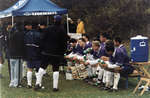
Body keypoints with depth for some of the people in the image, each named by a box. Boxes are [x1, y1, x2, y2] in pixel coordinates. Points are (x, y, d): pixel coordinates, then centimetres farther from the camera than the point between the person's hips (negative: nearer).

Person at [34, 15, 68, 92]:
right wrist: (63, 52, 7)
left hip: (47, 52, 1)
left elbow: (44, 40, 2)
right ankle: (55, 87, 4)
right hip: (57, 53, -1)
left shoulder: (49, 29, -1)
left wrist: (43, 49, 9)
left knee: (42, 67, 9)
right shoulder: (62, 31, -4)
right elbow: (64, 43, -1)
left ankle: (38, 83, 2)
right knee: (55, 69, 4)